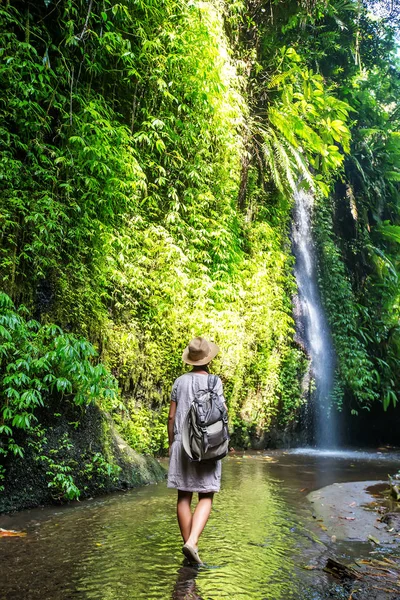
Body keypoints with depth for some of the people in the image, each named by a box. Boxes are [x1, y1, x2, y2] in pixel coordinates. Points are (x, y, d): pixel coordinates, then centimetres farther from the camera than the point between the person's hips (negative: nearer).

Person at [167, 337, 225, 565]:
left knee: (184, 496, 12)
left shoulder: (180, 382, 3)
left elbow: (171, 416, 5)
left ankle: (189, 544, 20)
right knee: (206, 497, 5)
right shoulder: (214, 382, -7)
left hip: (182, 444, 3)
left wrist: (171, 443, 15)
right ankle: (192, 542, -9)